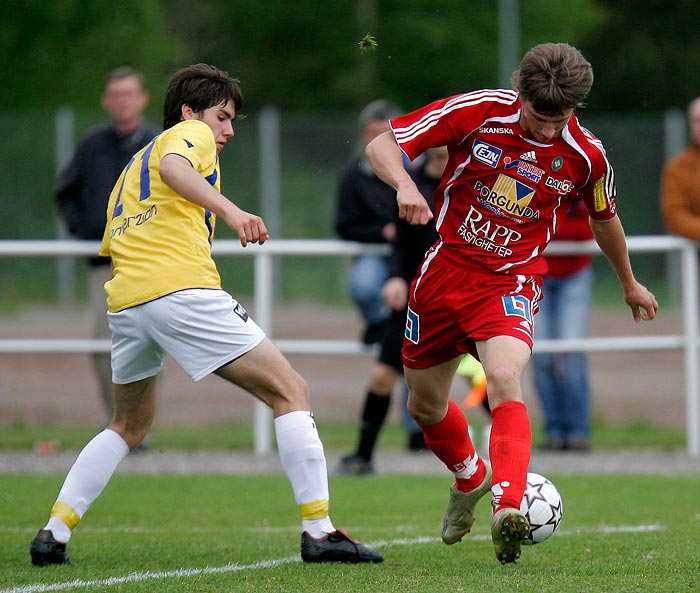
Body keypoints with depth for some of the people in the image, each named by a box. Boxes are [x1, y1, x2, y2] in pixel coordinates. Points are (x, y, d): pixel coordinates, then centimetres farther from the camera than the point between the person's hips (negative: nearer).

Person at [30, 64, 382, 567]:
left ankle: (54, 534, 13)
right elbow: (173, 168, -15)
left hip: (124, 298, 8)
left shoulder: (132, 168, 33)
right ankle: (318, 530, -13)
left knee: (129, 427, 26)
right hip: (183, 288, -8)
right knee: (291, 393, -3)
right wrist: (230, 211, -28)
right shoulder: (191, 133, 9)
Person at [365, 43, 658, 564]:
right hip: (446, 267, 2)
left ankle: (508, 508, -44)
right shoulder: (477, 111, -14)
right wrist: (404, 184, -35)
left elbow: (604, 218, 14)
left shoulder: (586, 155, -9)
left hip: (511, 283, -2)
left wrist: (630, 284, 29)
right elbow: (383, 145, -12)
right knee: (425, 404, 14)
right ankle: (470, 477, 46)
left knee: (505, 380, -30)